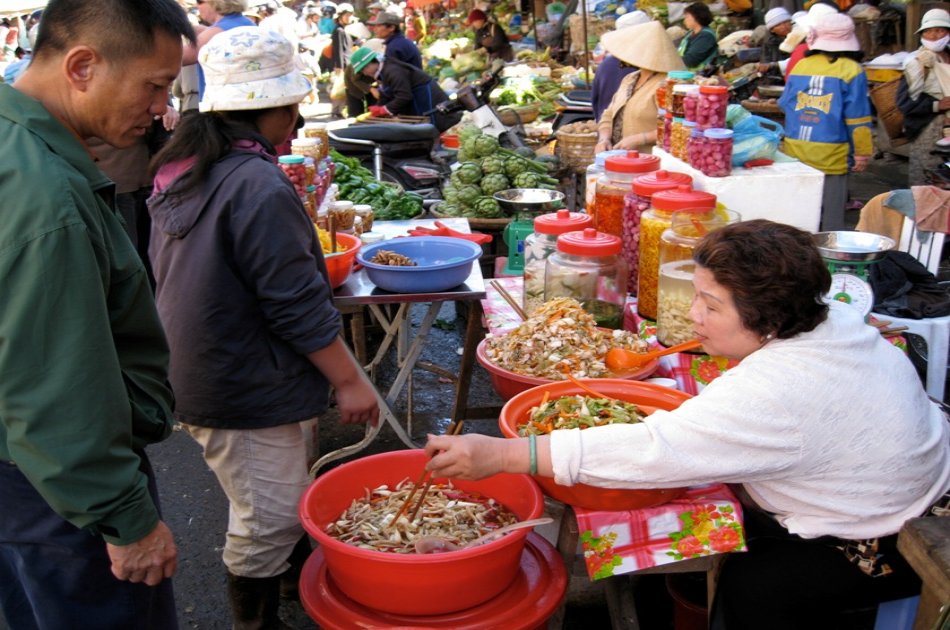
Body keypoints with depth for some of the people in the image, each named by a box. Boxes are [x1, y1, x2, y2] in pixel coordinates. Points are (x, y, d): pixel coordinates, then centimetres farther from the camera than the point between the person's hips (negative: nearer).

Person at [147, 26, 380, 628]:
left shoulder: (181, 172, 5)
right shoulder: (259, 187, -25)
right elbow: (298, 307, -24)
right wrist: (351, 380, -14)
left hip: (203, 372, 10)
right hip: (249, 393, -10)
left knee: (288, 492, 28)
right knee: (267, 524, 6)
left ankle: (302, 570, 49)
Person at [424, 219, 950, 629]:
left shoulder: (774, 395, -36)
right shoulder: (832, 316, -9)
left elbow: (651, 451, -40)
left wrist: (498, 455, -40)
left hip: (891, 546, -9)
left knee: (753, 585, -9)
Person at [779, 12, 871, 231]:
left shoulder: (800, 66, 4)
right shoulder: (851, 70, -8)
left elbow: (785, 106, 13)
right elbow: (857, 119, -8)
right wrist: (862, 154, -1)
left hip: (795, 152, 4)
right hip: (831, 155, -4)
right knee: (831, 218, 3)